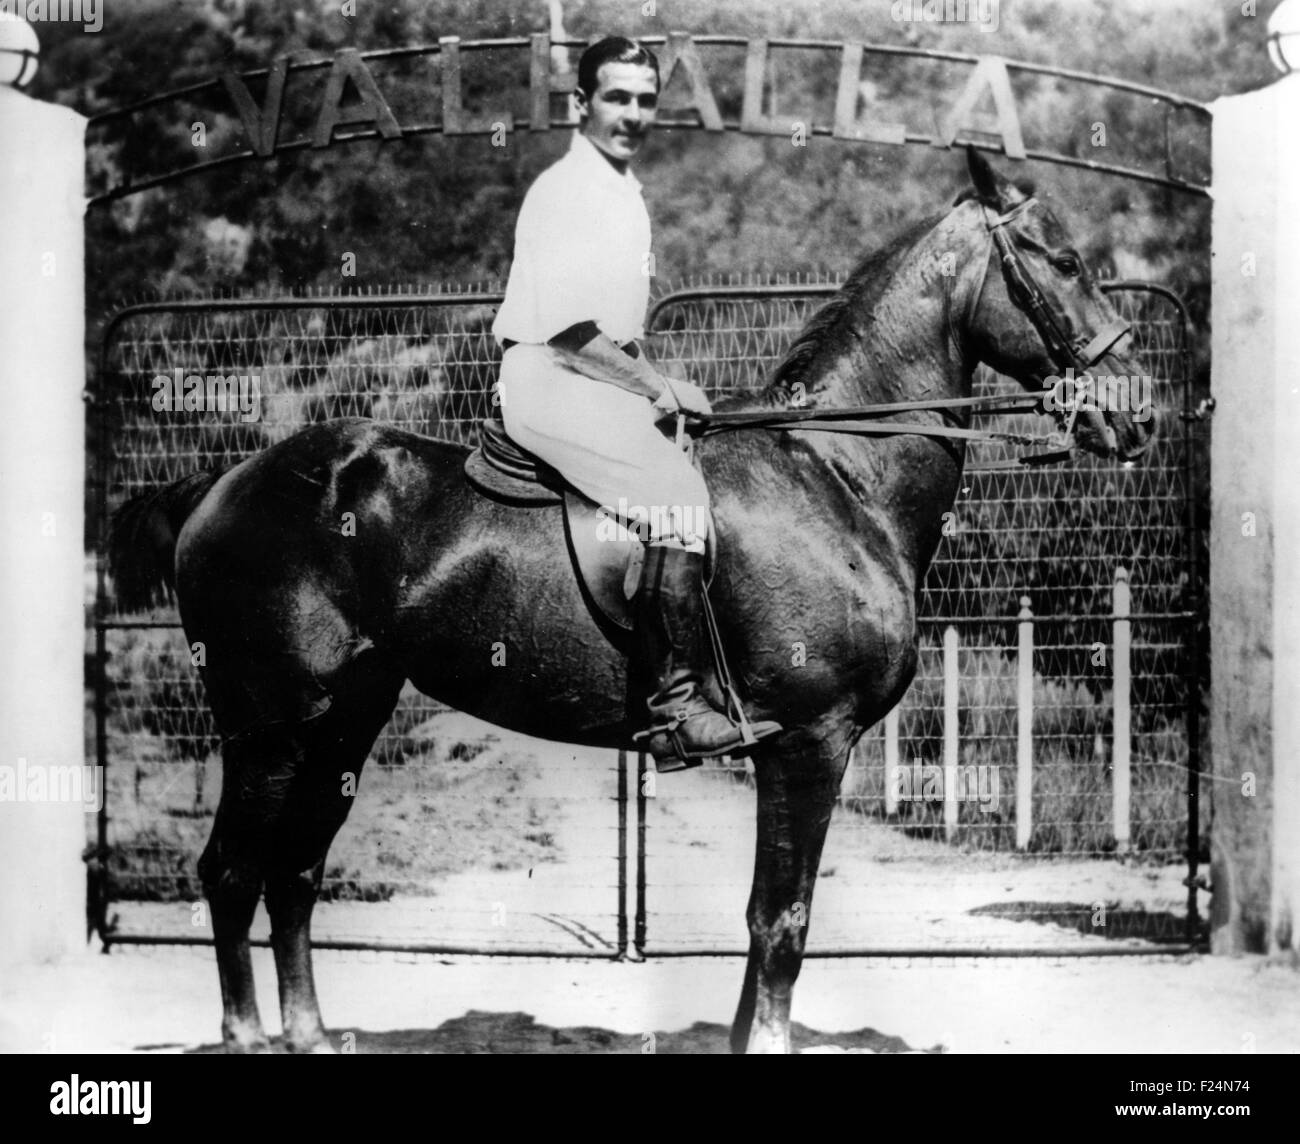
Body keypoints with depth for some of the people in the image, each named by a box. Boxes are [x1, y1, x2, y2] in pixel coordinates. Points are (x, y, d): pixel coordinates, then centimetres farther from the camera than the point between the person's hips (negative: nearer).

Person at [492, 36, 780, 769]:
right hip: (549, 380, -10)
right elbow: (570, 333, -17)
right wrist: (660, 390, -12)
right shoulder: (564, 192, -11)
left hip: (603, 376, 10)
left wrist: (657, 385, 8)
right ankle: (680, 707, -28)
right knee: (676, 492, -26)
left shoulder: (627, 192, 18)